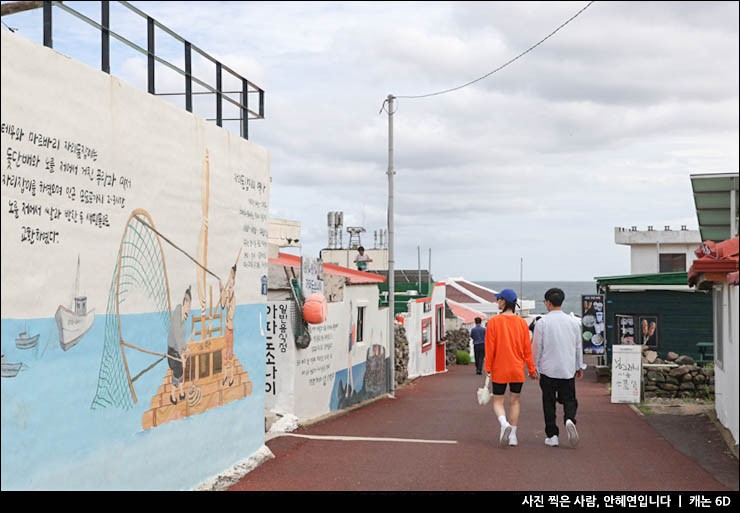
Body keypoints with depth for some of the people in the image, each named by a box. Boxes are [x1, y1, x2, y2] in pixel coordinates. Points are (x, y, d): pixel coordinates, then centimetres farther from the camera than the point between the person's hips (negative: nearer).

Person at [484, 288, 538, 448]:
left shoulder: (493, 321, -9)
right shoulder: (522, 322, 0)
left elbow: (490, 347, -8)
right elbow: (527, 348, 2)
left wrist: (488, 368, -2)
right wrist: (531, 369, 9)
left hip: (499, 370, -3)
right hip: (517, 370, 3)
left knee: (497, 401, 8)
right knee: (514, 401, 13)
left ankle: (505, 424, -18)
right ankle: (513, 436, 13)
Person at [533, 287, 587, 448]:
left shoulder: (542, 322, -7)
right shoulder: (573, 321, 3)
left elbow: (537, 347, -5)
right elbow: (578, 346, 10)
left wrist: (535, 367, 7)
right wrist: (579, 366, 21)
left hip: (548, 369, -2)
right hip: (568, 369, 2)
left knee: (549, 402, 6)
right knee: (569, 399, 11)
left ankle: (552, 436, 7)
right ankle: (570, 420, -18)